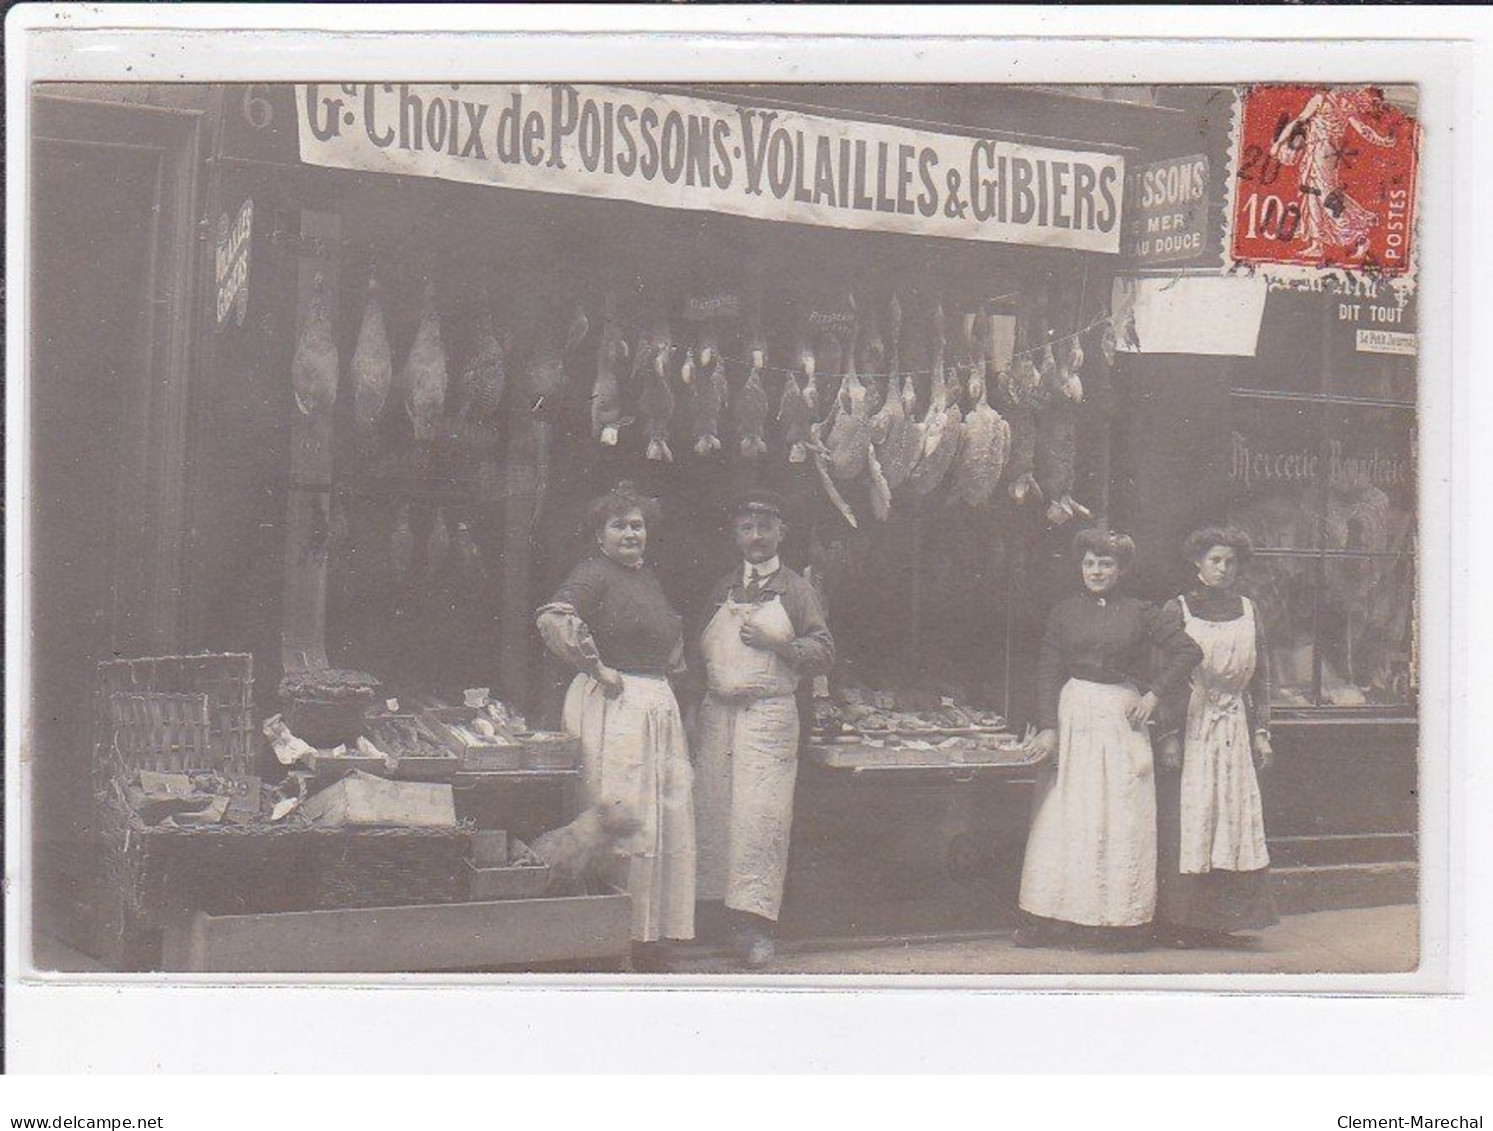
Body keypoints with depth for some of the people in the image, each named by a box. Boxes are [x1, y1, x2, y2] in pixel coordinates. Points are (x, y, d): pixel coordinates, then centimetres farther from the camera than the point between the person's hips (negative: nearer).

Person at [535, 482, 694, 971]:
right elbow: (553, 620, -26)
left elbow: (670, 633, 36)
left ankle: (655, 939, 16)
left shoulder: (648, 577, 17)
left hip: (659, 705, 9)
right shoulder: (593, 573, -9)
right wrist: (598, 669, -20)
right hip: (614, 706, -9)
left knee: (669, 817, 9)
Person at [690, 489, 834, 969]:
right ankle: (731, 912, 6)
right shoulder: (722, 590, 17)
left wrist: (775, 643, -13)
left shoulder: (796, 591, 6)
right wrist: (694, 710, 10)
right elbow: (702, 654, 22)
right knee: (714, 811, -1)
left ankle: (756, 925, -11)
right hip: (718, 713, 4)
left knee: (760, 815, -11)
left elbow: (824, 654, 1)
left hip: (770, 714, -4)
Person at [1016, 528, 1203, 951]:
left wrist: (1154, 694, -3)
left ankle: (1122, 920, 3)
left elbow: (1188, 651, 4)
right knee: (1064, 816, 0)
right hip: (1073, 716, 1)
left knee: (1123, 817, -1)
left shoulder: (1139, 614, 4)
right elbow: (1048, 672, 3)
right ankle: (1048, 919, 2)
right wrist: (1047, 726, -7)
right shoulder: (1064, 613, 7)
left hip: (1123, 718, -1)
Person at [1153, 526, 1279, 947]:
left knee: (1234, 817, 1)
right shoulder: (1178, 610, 0)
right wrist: (1169, 735, -12)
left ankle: (1220, 921, 7)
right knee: (1185, 821, -5)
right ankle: (1177, 922, -1)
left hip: (1234, 729, 4)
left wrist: (1261, 732, 6)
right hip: (1189, 727, -4)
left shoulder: (1248, 611, 11)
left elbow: (1260, 676, 13)